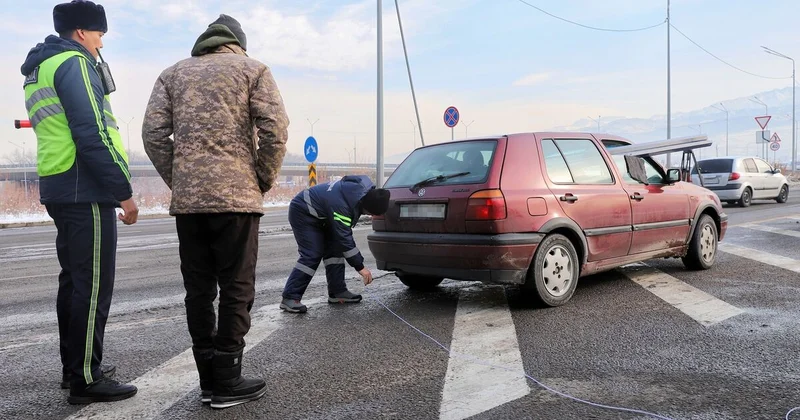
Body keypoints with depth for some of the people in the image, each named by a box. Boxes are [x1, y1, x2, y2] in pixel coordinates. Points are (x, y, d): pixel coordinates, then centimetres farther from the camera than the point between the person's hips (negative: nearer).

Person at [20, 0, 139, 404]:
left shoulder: (37, 71, 23)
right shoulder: (73, 62, -8)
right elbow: (93, 135, -18)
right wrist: (123, 191, -16)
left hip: (59, 189, 10)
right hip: (85, 190, -10)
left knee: (74, 280, 16)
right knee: (92, 285, -5)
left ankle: (74, 366, 25)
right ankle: (85, 380, 1)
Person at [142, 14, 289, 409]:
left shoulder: (174, 73, 18)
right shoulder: (251, 69, 8)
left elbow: (153, 133, 6)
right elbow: (275, 128, -7)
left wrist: (177, 182, 11)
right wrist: (264, 180, 4)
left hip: (187, 200, 4)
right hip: (236, 196, -4)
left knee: (198, 290, 9)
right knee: (236, 290, 2)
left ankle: (208, 380, 15)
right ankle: (226, 383, 5)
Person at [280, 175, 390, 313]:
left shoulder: (367, 189, -15)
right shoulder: (341, 207, -37)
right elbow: (344, 239, -32)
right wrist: (360, 267, -28)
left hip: (321, 215, 9)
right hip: (303, 213, -9)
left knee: (335, 249, 3)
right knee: (312, 255, -17)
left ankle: (337, 292, 9)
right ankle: (290, 298, -15)